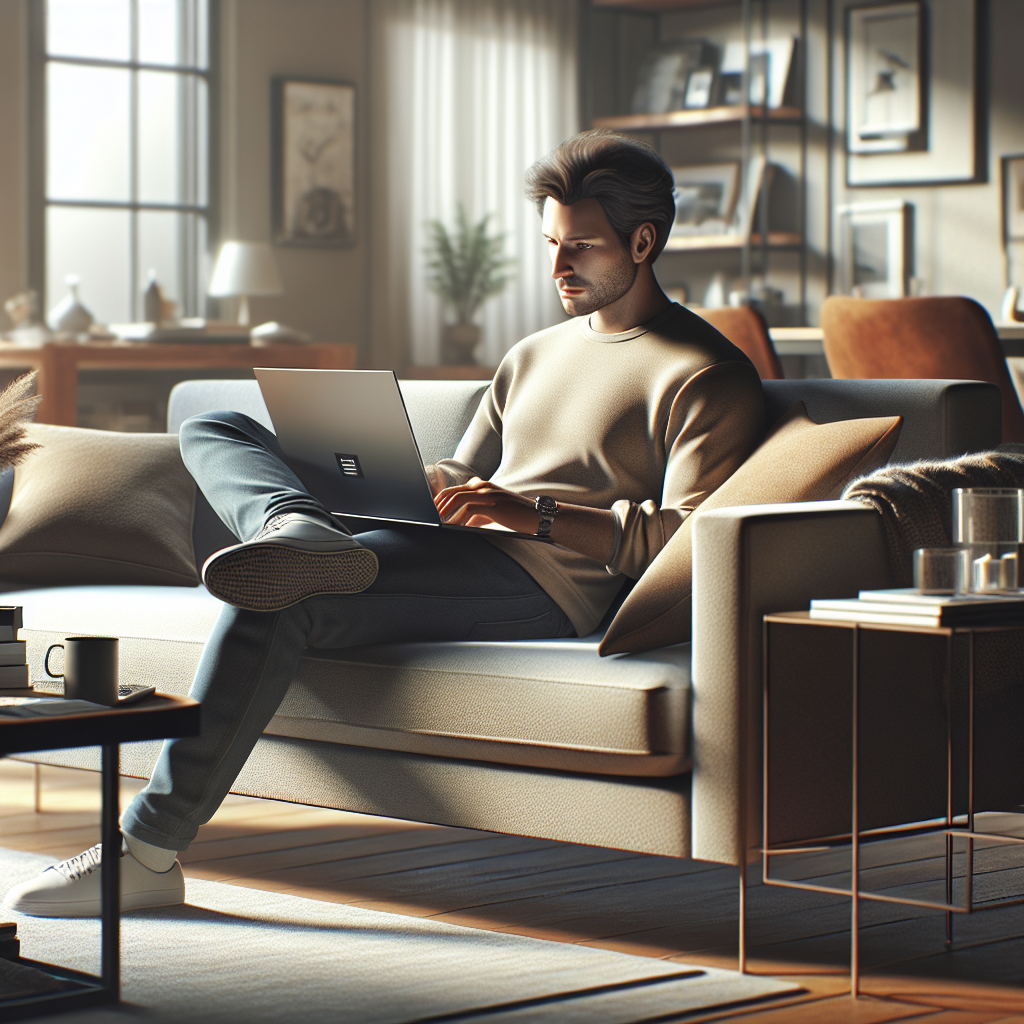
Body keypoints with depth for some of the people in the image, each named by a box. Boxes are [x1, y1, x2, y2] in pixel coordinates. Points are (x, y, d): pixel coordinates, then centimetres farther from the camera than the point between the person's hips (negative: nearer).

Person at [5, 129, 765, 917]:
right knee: (213, 429, 3)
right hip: (458, 557, 9)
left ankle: (147, 851, -30)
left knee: (280, 602, -31)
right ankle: (302, 531, -33)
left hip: (540, 583, -9)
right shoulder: (535, 356, 28)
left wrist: (535, 512, -19)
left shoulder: (705, 377, 2)